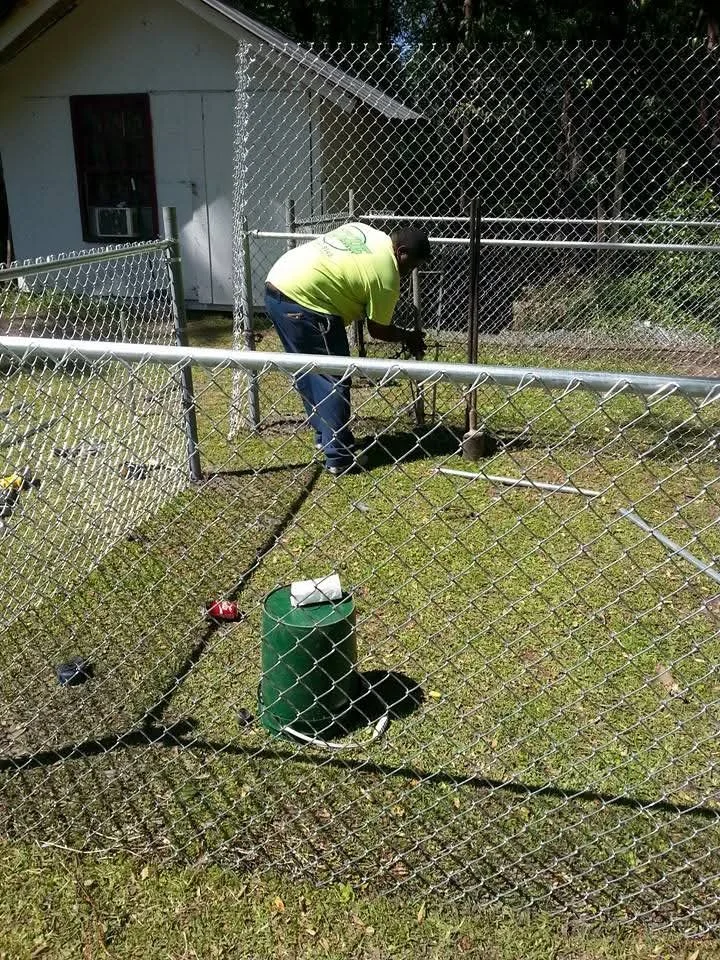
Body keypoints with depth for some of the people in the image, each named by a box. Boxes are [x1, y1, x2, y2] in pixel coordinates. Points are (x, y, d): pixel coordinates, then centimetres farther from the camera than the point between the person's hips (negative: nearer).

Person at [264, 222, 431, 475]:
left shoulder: (363, 229, 15)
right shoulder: (386, 277, -6)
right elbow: (378, 330, 3)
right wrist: (409, 338, 20)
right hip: (302, 303, -9)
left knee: (307, 374, 19)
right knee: (334, 380, 0)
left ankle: (325, 436, 32)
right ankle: (340, 456, 4)